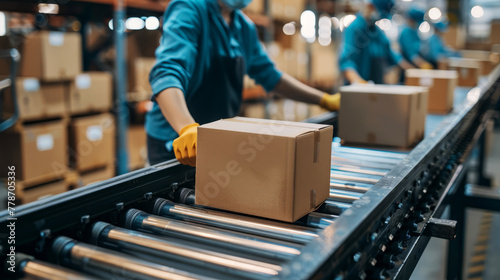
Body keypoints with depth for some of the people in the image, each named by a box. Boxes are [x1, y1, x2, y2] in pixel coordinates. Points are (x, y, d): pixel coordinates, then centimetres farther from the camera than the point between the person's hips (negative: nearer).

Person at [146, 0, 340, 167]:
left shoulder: (245, 27, 8)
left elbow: (269, 75, 17)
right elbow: (168, 73, -32)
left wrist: (325, 100, 14)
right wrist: (187, 128, -50)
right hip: (176, 145, -7)